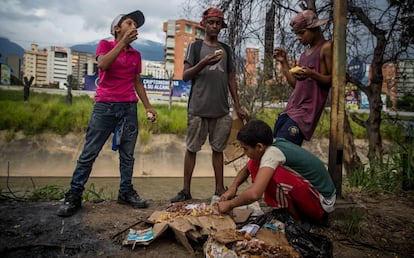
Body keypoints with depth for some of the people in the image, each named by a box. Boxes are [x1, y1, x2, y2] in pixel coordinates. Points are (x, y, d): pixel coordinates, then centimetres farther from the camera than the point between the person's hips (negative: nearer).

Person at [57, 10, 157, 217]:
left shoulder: (136, 55, 15)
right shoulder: (105, 44, 4)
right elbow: (102, 64, -17)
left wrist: (148, 107, 11)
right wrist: (123, 42, -16)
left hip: (129, 108, 4)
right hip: (104, 106, -4)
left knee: (127, 155, 6)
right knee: (89, 153, -2)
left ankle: (126, 192, 17)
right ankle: (74, 196, 6)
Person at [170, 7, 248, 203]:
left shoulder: (226, 49, 16)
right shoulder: (195, 46, 6)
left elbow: (231, 79, 17)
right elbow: (185, 76, -1)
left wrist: (237, 106, 12)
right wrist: (203, 63, -18)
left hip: (221, 110, 3)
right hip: (198, 108, -3)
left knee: (218, 149, 7)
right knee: (192, 148, 1)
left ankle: (220, 189, 15)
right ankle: (186, 190, 10)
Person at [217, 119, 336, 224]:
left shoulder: (272, 152, -29)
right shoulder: (273, 144, -4)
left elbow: (254, 194, -38)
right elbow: (246, 169, 12)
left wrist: (229, 205, -20)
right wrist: (233, 187, -5)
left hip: (321, 204, -8)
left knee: (274, 175, -29)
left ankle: (296, 219, -5)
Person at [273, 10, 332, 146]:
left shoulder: (326, 48, -3)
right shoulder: (305, 54, 20)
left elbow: (333, 81, -8)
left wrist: (312, 74, -25)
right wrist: (283, 61, 14)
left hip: (307, 110, -8)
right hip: (291, 108, 8)